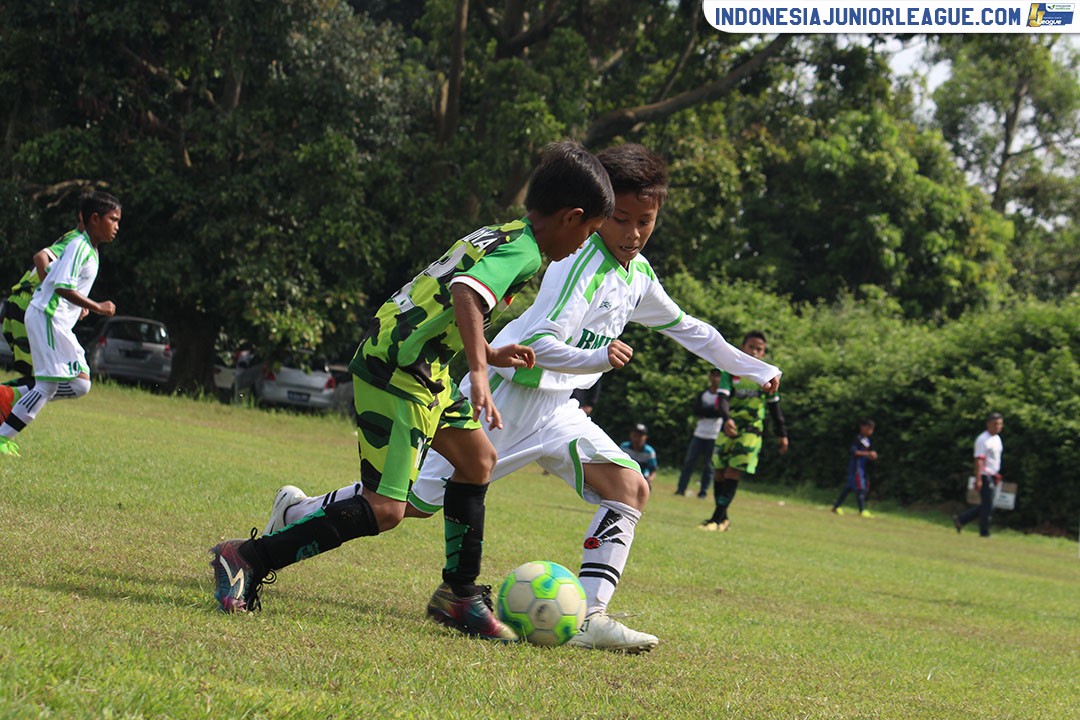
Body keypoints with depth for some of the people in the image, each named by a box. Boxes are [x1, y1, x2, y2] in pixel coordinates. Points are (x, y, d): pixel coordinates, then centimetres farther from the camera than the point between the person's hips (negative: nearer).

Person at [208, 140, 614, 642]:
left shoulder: (496, 236, 18)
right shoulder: (524, 252, -11)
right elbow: (466, 293, -31)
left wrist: (489, 354, 36)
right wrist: (479, 373, -39)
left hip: (409, 361, 11)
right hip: (398, 370, -11)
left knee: (477, 459, 22)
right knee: (384, 510, -14)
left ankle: (459, 593, 30)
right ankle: (248, 560, -13)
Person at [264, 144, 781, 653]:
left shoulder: (638, 275, 9)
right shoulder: (582, 264, -19)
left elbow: (685, 328, 26)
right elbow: (540, 344, -29)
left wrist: (755, 369, 29)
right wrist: (598, 358, -45)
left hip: (557, 410, 8)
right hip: (506, 397, -8)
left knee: (631, 487, -12)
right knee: (417, 501, -5)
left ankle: (589, 617, -18)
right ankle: (297, 511, 15)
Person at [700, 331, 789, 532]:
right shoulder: (731, 372, 0)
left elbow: (774, 406, 13)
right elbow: (723, 398, -14)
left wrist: (782, 433, 13)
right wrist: (727, 418, -33)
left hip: (751, 431, -2)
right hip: (729, 428, 2)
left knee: (733, 472, -12)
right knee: (719, 470, 3)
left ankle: (718, 518, -13)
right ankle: (722, 518, 17)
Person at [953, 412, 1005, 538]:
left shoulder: (997, 439, 15)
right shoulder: (983, 439, -14)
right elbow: (979, 460, -20)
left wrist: (997, 475, 22)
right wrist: (978, 479, -25)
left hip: (992, 476, 9)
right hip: (984, 476, -9)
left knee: (986, 505, 11)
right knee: (987, 506, -6)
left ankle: (960, 519, 19)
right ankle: (984, 533, 2)